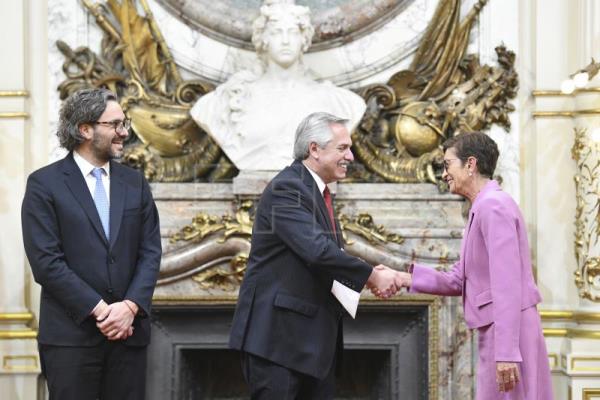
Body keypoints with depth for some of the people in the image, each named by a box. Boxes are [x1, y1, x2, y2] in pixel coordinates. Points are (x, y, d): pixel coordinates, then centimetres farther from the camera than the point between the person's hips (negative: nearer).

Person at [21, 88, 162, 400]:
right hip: (70, 335, -4)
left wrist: (130, 306, -8)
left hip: (128, 331, 4)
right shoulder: (44, 184, -1)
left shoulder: (135, 183, 13)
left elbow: (150, 253, 8)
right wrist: (99, 310, -13)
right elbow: (46, 261, -9)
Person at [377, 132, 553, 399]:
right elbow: (457, 280, 16)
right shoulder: (481, 210, 19)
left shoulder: (493, 206, -13)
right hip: (499, 334, 10)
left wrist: (506, 352, -26)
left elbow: (507, 284, -21)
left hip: (509, 335, -10)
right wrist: (407, 278, 4)